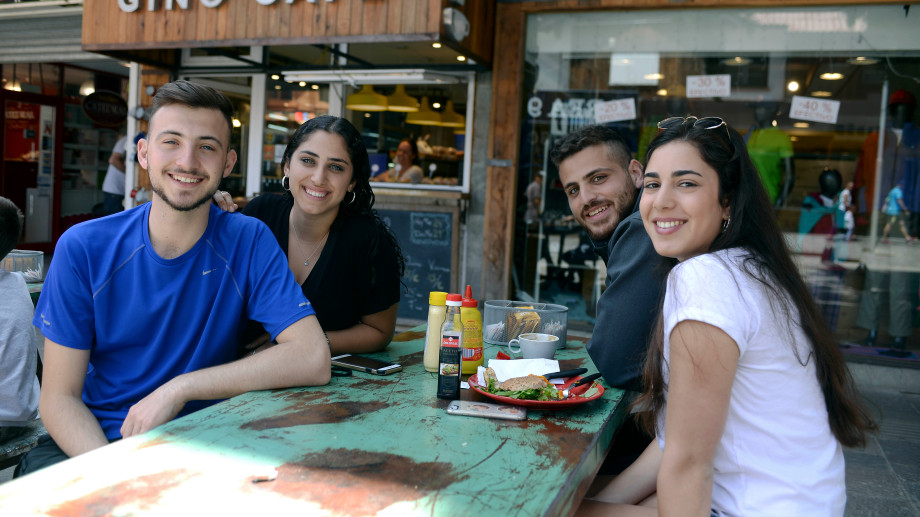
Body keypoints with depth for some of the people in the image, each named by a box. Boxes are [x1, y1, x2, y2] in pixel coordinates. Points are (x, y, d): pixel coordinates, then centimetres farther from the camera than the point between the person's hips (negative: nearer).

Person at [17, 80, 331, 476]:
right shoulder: (83, 249, -5)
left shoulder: (248, 242, -8)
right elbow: (58, 397, -5)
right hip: (94, 441, 0)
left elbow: (313, 360, -19)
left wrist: (179, 389, -22)